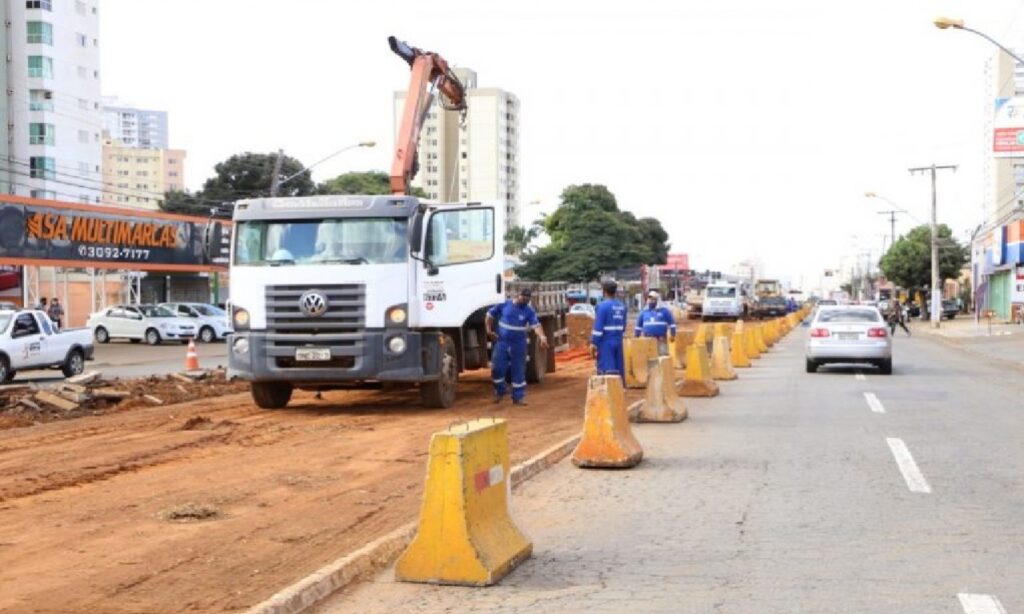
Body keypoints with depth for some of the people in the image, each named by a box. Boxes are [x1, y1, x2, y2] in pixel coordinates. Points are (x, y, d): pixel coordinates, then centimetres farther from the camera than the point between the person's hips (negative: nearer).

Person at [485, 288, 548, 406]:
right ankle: (500, 391, 24)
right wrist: (489, 331, -1)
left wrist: (542, 337, -36)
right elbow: (490, 315, 8)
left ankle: (518, 397, 14)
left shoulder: (529, 312, -4)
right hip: (502, 343, 0)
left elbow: (536, 325, -17)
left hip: (519, 345, 0)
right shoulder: (504, 305, -2)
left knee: (519, 372, 4)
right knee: (497, 369, 0)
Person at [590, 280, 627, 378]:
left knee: (606, 370, -6)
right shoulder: (622, 306, 8)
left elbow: (598, 327, -16)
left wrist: (593, 343, -12)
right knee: (619, 370, 11)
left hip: (605, 342, -6)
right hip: (618, 341, 6)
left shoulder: (602, 306, -13)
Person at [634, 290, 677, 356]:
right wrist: (635, 338, 17)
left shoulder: (664, 310, 2)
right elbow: (638, 325, 19)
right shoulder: (644, 312, 12)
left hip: (661, 340, -3)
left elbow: (672, 323, 5)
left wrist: (672, 335, 0)